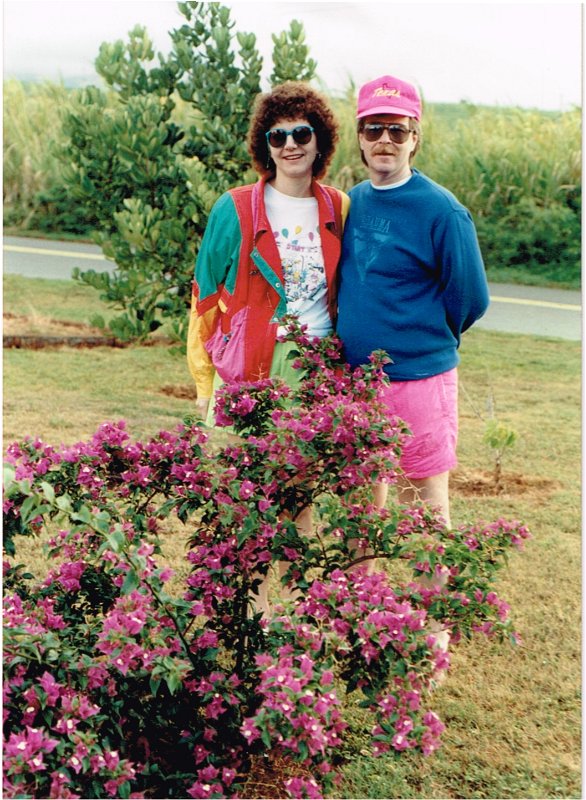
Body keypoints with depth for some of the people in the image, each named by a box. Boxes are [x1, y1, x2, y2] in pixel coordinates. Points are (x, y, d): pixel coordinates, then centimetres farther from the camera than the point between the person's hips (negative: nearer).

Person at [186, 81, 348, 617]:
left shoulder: (337, 209, 6)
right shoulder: (235, 210, -3)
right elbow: (205, 299, 1)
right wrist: (205, 381, 0)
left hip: (316, 376, 3)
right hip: (250, 375, -3)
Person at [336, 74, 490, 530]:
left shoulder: (441, 211, -11)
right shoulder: (351, 203, 7)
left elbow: (470, 299, -7)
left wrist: (425, 340, 4)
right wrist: (352, 338, 12)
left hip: (417, 378, -6)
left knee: (424, 504, 2)